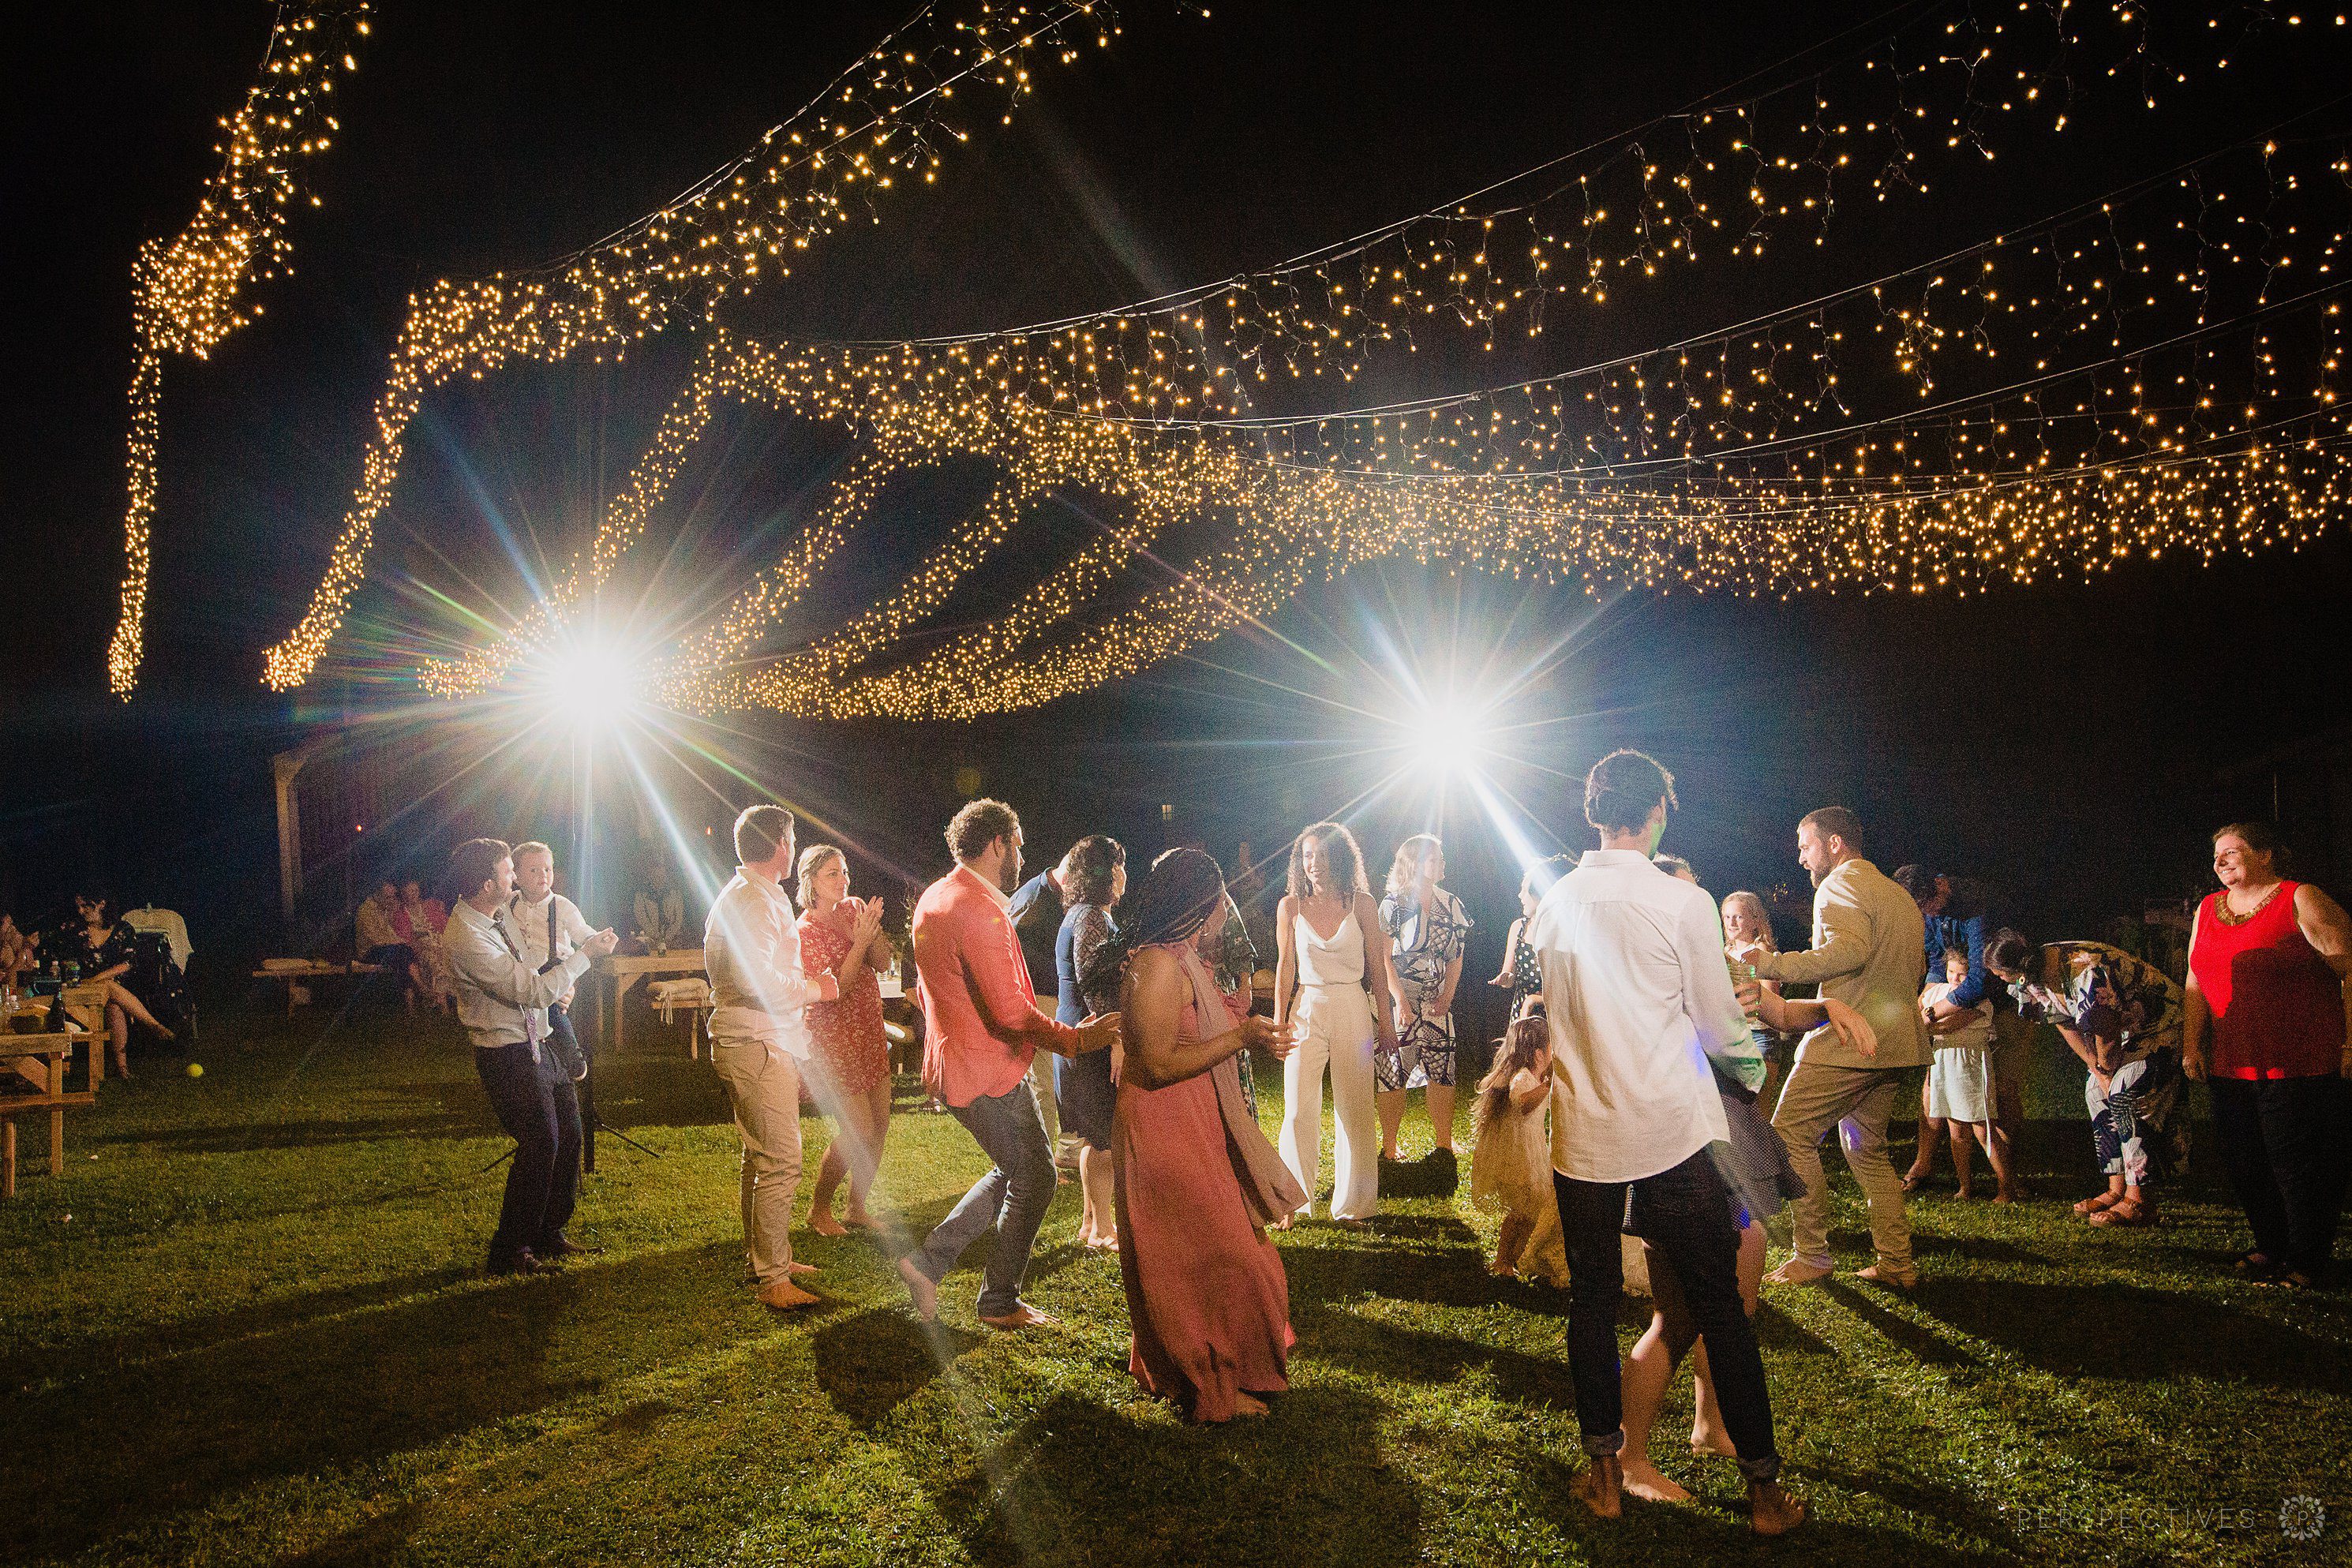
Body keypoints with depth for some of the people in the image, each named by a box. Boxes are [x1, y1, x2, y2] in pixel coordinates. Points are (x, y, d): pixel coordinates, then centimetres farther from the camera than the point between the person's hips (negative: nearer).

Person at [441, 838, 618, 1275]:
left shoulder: (503, 910, 4)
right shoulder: (467, 938, -25)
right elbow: (534, 991, -24)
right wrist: (586, 953, -16)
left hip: (537, 1042, 9)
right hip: (507, 1054, -9)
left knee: (568, 1132, 12)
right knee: (541, 1144, -6)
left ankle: (549, 1232, 28)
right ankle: (509, 1252, 8)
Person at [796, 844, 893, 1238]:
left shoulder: (852, 910, 6)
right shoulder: (805, 931, -14)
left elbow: (882, 964, 0)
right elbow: (834, 990, -20)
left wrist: (874, 928, -17)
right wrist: (860, 941, -25)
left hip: (869, 1032, 7)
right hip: (835, 1038, -7)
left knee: (880, 1124, 8)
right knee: (858, 1131, -8)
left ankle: (857, 1209, 22)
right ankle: (818, 1210, 11)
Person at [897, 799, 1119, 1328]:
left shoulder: (936, 897, 9)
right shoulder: (980, 910, -24)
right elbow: (1010, 1014, -25)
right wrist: (1075, 1038, -16)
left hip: (954, 1063, 10)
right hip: (989, 1073, -10)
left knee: (1013, 1173, 20)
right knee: (1034, 1180, 6)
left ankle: (928, 1260, 17)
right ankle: (1000, 1303, 18)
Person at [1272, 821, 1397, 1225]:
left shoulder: (1361, 903, -2)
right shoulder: (1290, 906, 0)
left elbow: (1376, 965, 3)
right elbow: (1285, 968, 5)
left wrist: (1385, 1022, 3)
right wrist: (1278, 1025, 3)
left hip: (1353, 1010, 0)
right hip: (1307, 1010, 0)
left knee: (1355, 1110, 5)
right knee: (1299, 1112, -1)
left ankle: (1352, 1205, 18)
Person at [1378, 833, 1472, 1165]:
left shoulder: (1451, 905, 8)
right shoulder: (1395, 904, -6)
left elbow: (1456, 957, 11)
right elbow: (1385, 958, -8)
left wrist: (1448, 996, -1)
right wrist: (1400, 1001, -15)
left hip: (1437, 1001, 5)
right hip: (1400, 998, -4)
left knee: (1441, 1070, 3)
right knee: (1394, 1072, -4)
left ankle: (1444, 1144, 14)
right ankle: (1389, 1149, 4)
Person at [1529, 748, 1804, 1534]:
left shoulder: (1553, 904, 0)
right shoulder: (1683, 902, -11)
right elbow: (1722, 1031, -3)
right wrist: (1740, 1026, 18)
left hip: (1581, 1138, 3)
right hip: (1670, 1136, -3)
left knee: (1592, 1303, 14)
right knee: (1719, 1307, 9)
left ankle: (1605, 1473, 23)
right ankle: (1763, 1487, 18)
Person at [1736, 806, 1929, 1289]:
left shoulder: (1839, 884, -8)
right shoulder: (1899, 894, 21)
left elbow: (1850, 947, -27)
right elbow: (1917, 971, 27)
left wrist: (1773, 964, -24)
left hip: (1848, 1040, -9)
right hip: (1899, 1044, 9)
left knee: (1790, 1136, -2)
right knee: (1867, 1148, 17)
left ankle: (1811, 1255, -1)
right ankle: (1897, 1263, 15)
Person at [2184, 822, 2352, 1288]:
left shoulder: (2300, 901, -6)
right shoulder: (2208, 910, 13)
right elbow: (2196, 983, 17)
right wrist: (2192, 1045, 13)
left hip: (2300, 1066, -6)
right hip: (2233, 1067, 6)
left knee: (2297, 1162, -1)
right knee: (2245, 1162, 9)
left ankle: (2310, 1259, 13)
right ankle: (2271, 1247, 24)